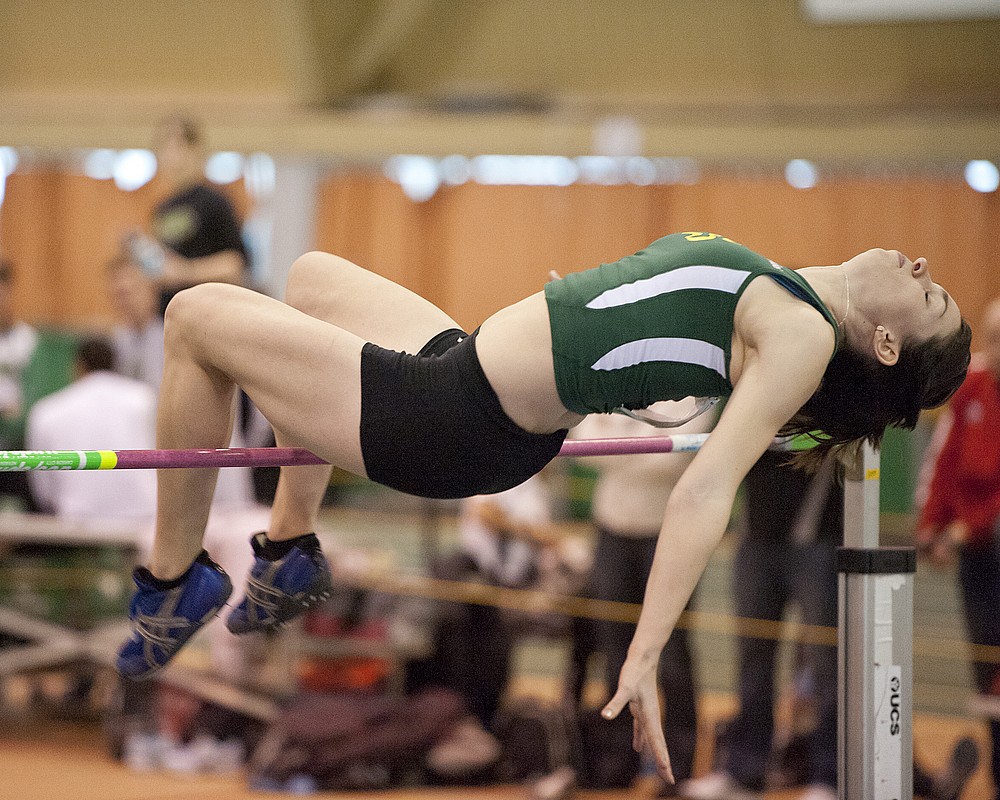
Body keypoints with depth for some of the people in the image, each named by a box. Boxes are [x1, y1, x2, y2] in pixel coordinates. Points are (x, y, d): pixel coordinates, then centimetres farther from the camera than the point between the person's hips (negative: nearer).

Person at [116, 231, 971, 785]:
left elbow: (707, 492, -29)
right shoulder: (780, 295, 5)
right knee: (311, 277, 34)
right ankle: (289, 554, 30)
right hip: (460, 359, 9)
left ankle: (173, 586, 10)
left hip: (449, 429, -9)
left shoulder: (803, 339, -20)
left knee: (198, 315, -1)